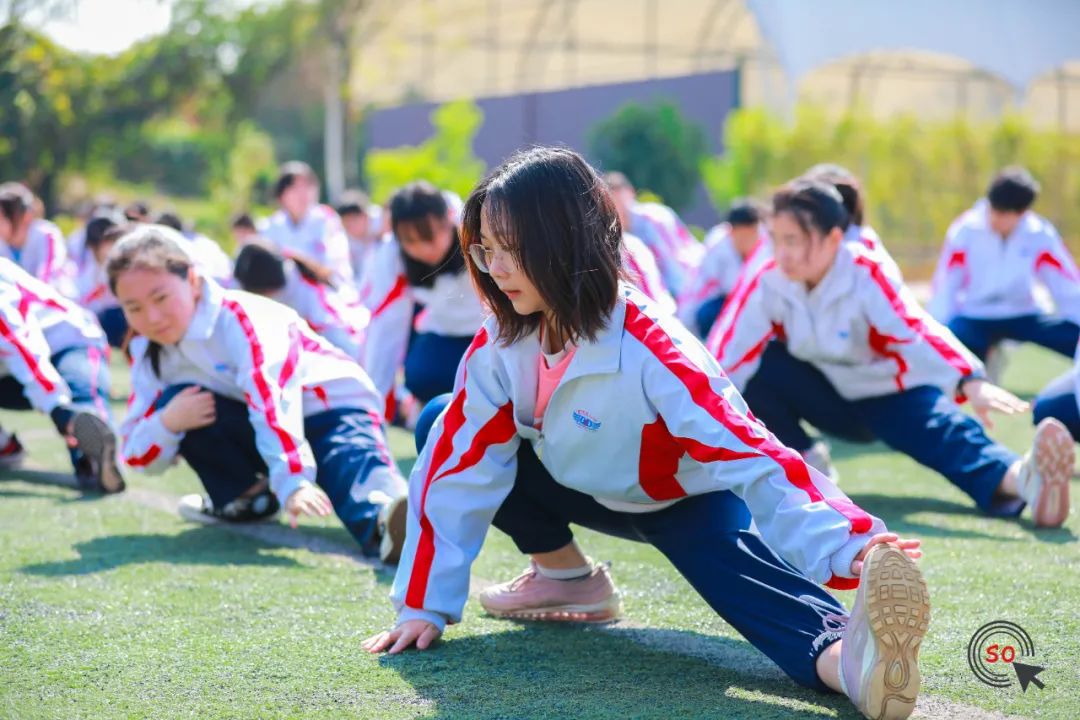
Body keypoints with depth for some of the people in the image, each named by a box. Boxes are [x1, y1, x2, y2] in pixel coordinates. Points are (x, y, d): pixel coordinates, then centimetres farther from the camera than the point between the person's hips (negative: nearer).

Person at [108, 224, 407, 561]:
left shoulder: (240, 318, -24)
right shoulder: (148, 354, -4)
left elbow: (274, 401, -38)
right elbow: (137, 456, -4)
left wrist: (293, 481, -52)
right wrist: (167, 423, -27)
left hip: (331, 406, -6)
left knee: (353, 465, -39)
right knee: (173, 404, -17)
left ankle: (388, 521, -72)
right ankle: (248, 496, -3)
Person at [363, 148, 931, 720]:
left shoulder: (648, 350, -35)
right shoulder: (499, 346, -19)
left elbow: (751, 458, -44)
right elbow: (457, 468, -15)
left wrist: (849, 546, -60)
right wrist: (423, 606, -19)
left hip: (687, 499, -6)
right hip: (587, 490, 6)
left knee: (726, 556, -39)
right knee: (446, 427, -9)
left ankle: (843, 655, -70)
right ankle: (565, 576, 3)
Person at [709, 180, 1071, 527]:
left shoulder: (867, 276, -28)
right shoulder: (769, 283, -18)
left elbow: (917, 332, -44)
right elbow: (729, 355, -18)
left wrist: (970, 383, -60)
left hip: (890, 396, -4)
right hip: (829, 398, 4)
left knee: (944, 430, -36)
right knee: (756, 367, -24)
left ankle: (1018, 480, -67)